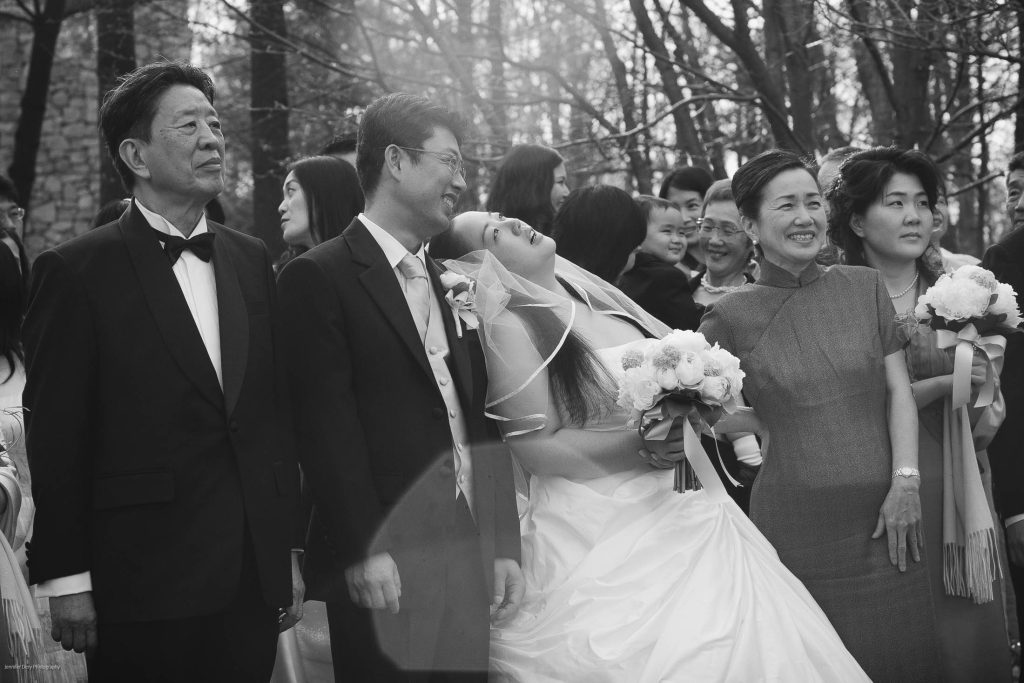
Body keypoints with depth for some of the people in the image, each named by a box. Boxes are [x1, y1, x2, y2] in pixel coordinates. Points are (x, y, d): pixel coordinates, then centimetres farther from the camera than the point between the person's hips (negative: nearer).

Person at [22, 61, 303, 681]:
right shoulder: (77, 272, -5)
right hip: (145, 583, -5)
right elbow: (55, 439, -6)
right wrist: (66, 580, -9)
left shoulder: (251, 260, 11)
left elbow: (277, 413, 14)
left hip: (255, 580, 5)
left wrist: (291, 550, 11)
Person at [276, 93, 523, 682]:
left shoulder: (451, 283, 16)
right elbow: (326, 423, -12)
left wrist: (504, 546, 9)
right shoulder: (319, 278, -5)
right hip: (381, 573, -6)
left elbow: (480, 418, 15)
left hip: (467, 563, 6)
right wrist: (363, 550, -16)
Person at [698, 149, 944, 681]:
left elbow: (898, 391, 3)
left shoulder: (864, 287, 5)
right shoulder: (731, 317, -2)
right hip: (796, 517, -2)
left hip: (885, 514, 2)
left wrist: (905, 481, -5)